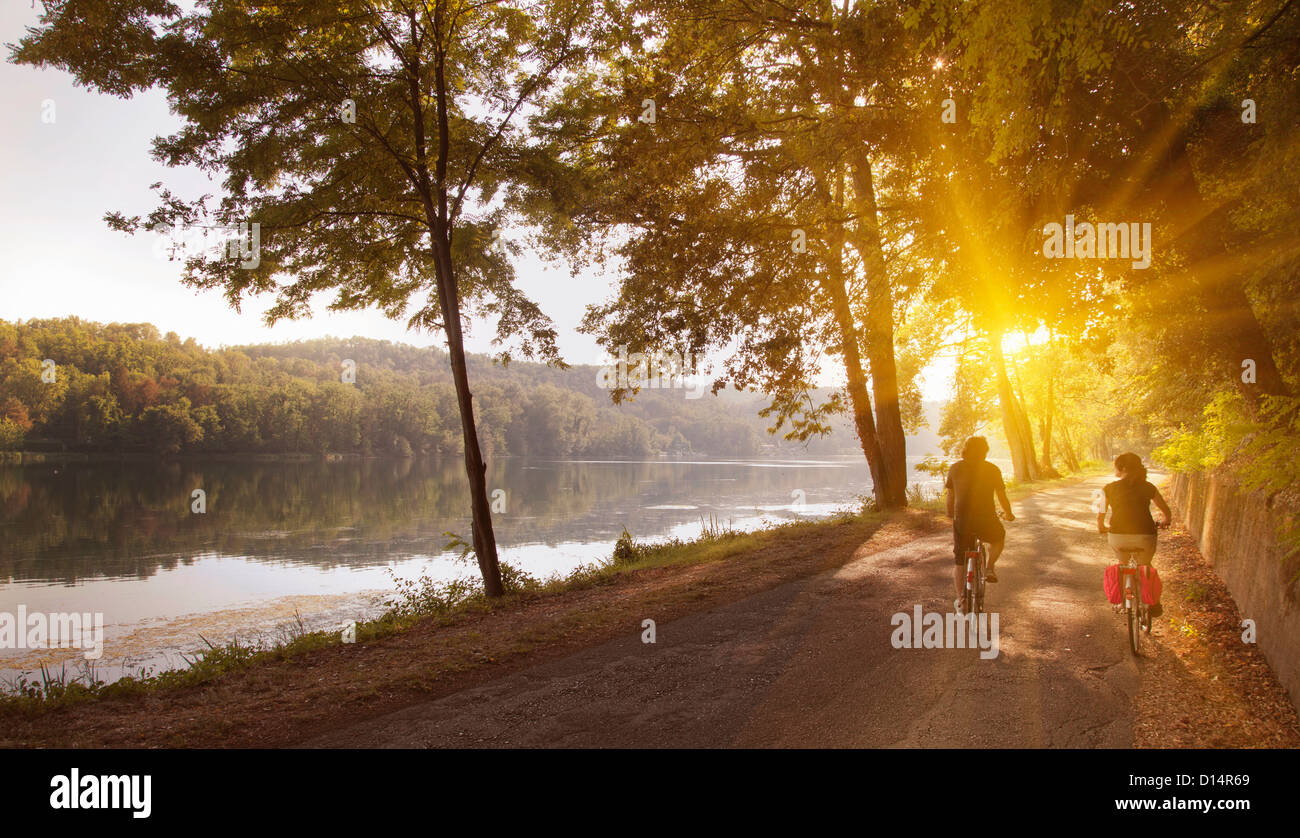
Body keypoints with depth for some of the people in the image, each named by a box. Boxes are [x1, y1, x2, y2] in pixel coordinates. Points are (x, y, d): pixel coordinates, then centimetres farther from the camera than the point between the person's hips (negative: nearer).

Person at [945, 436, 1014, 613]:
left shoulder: (955, 468, 6)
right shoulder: (992, 469, 3)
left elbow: (950, 497, 12)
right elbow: (1002, 498, 7)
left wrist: (951, 515, 29)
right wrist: (1009, 514, 24)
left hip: (962, 521, 1)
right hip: (986, 521, -1)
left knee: (959, 560, 14)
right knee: (999, 538, 33)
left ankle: (960, 601, 16)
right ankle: (989, 569, 17)